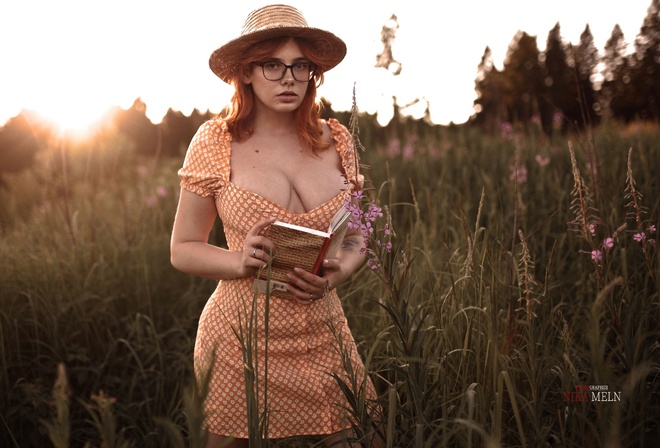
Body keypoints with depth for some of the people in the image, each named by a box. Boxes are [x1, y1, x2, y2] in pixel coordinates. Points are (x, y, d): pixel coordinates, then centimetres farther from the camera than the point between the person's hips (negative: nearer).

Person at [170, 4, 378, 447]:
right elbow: (184, 249, 0)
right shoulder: (215, 141, -5)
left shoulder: (337, 140, 2)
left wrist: (339, 272, -10)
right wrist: (241, 261, -19)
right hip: (243, 341, -2)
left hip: (324, 339, 3)